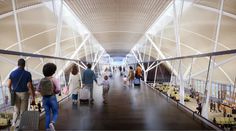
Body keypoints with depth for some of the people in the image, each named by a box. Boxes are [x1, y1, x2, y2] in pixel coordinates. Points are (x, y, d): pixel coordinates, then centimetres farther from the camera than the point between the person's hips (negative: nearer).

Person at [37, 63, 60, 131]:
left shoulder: (42, 80, -1)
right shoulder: (54, 79, -14)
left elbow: (38, 89, 6)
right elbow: (58, 89, -21)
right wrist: (55, 92, 0)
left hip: (45, 99, 4)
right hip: (52, 98, -4)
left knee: (47, 114, 16)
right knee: (55, 113, 11)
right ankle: (52, 123, -16)